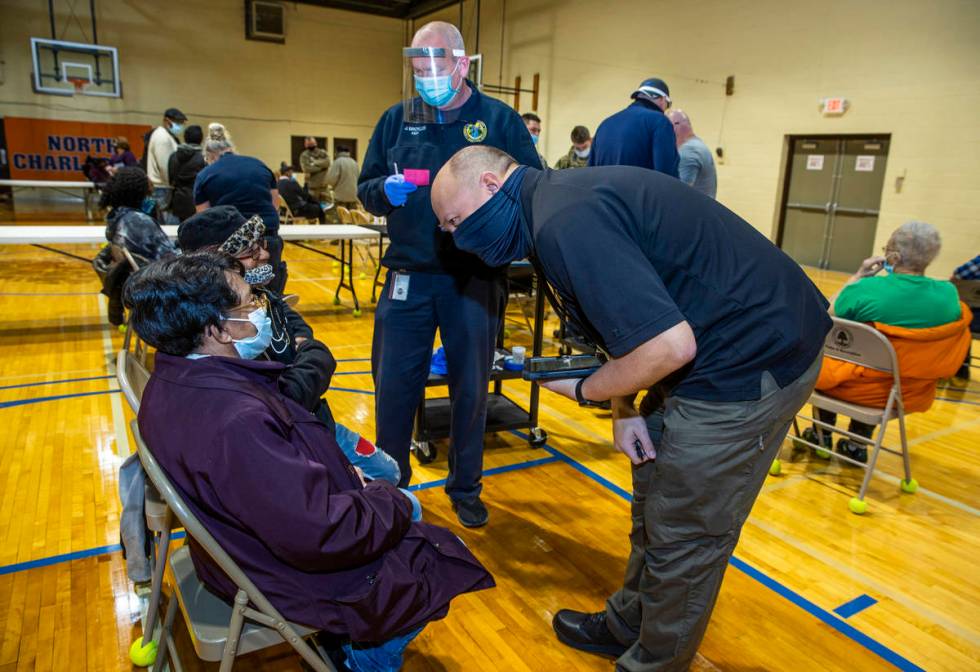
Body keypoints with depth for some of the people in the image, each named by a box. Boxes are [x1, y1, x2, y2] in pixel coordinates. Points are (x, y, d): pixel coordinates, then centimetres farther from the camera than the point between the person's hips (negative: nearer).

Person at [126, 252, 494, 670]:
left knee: (396, 499, 23)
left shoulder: (175, 379, -6)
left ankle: (344, 638, 35)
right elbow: (321, 536, -35)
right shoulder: (234, 422, -38)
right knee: (444, 565, 5)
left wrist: (339, 470, -2)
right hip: (291, 577, -9)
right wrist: (394, 502, -18)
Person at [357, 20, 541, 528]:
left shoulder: (500, 120, 2)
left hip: (475, 278, -1)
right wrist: (386, 191, -12)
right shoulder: (397, 119, 8)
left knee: (471, 389, 11)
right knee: (393, 385, 6)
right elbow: (365, 189, 11)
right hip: (409, 275, 2)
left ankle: (465, 487, 31)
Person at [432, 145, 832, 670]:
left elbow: (668, 346, -29)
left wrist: (585, 391, -11)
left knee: (684, 535, 4)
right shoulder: (561, 196, 8)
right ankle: (629, 625, 39)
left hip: (753, 361, -10)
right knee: (654, 495, 20)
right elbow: (630, 315, 14)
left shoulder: (564, 221, -25)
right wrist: (624, 409, 5)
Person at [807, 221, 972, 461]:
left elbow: (825, 316, -7)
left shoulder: (865, 289, -24)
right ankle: (858, 444, 38)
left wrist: (858, 277, -2)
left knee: (822, 355, 27)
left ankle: (822, 436, 39)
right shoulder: (949, 294, -13)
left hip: (860, 387, -4)